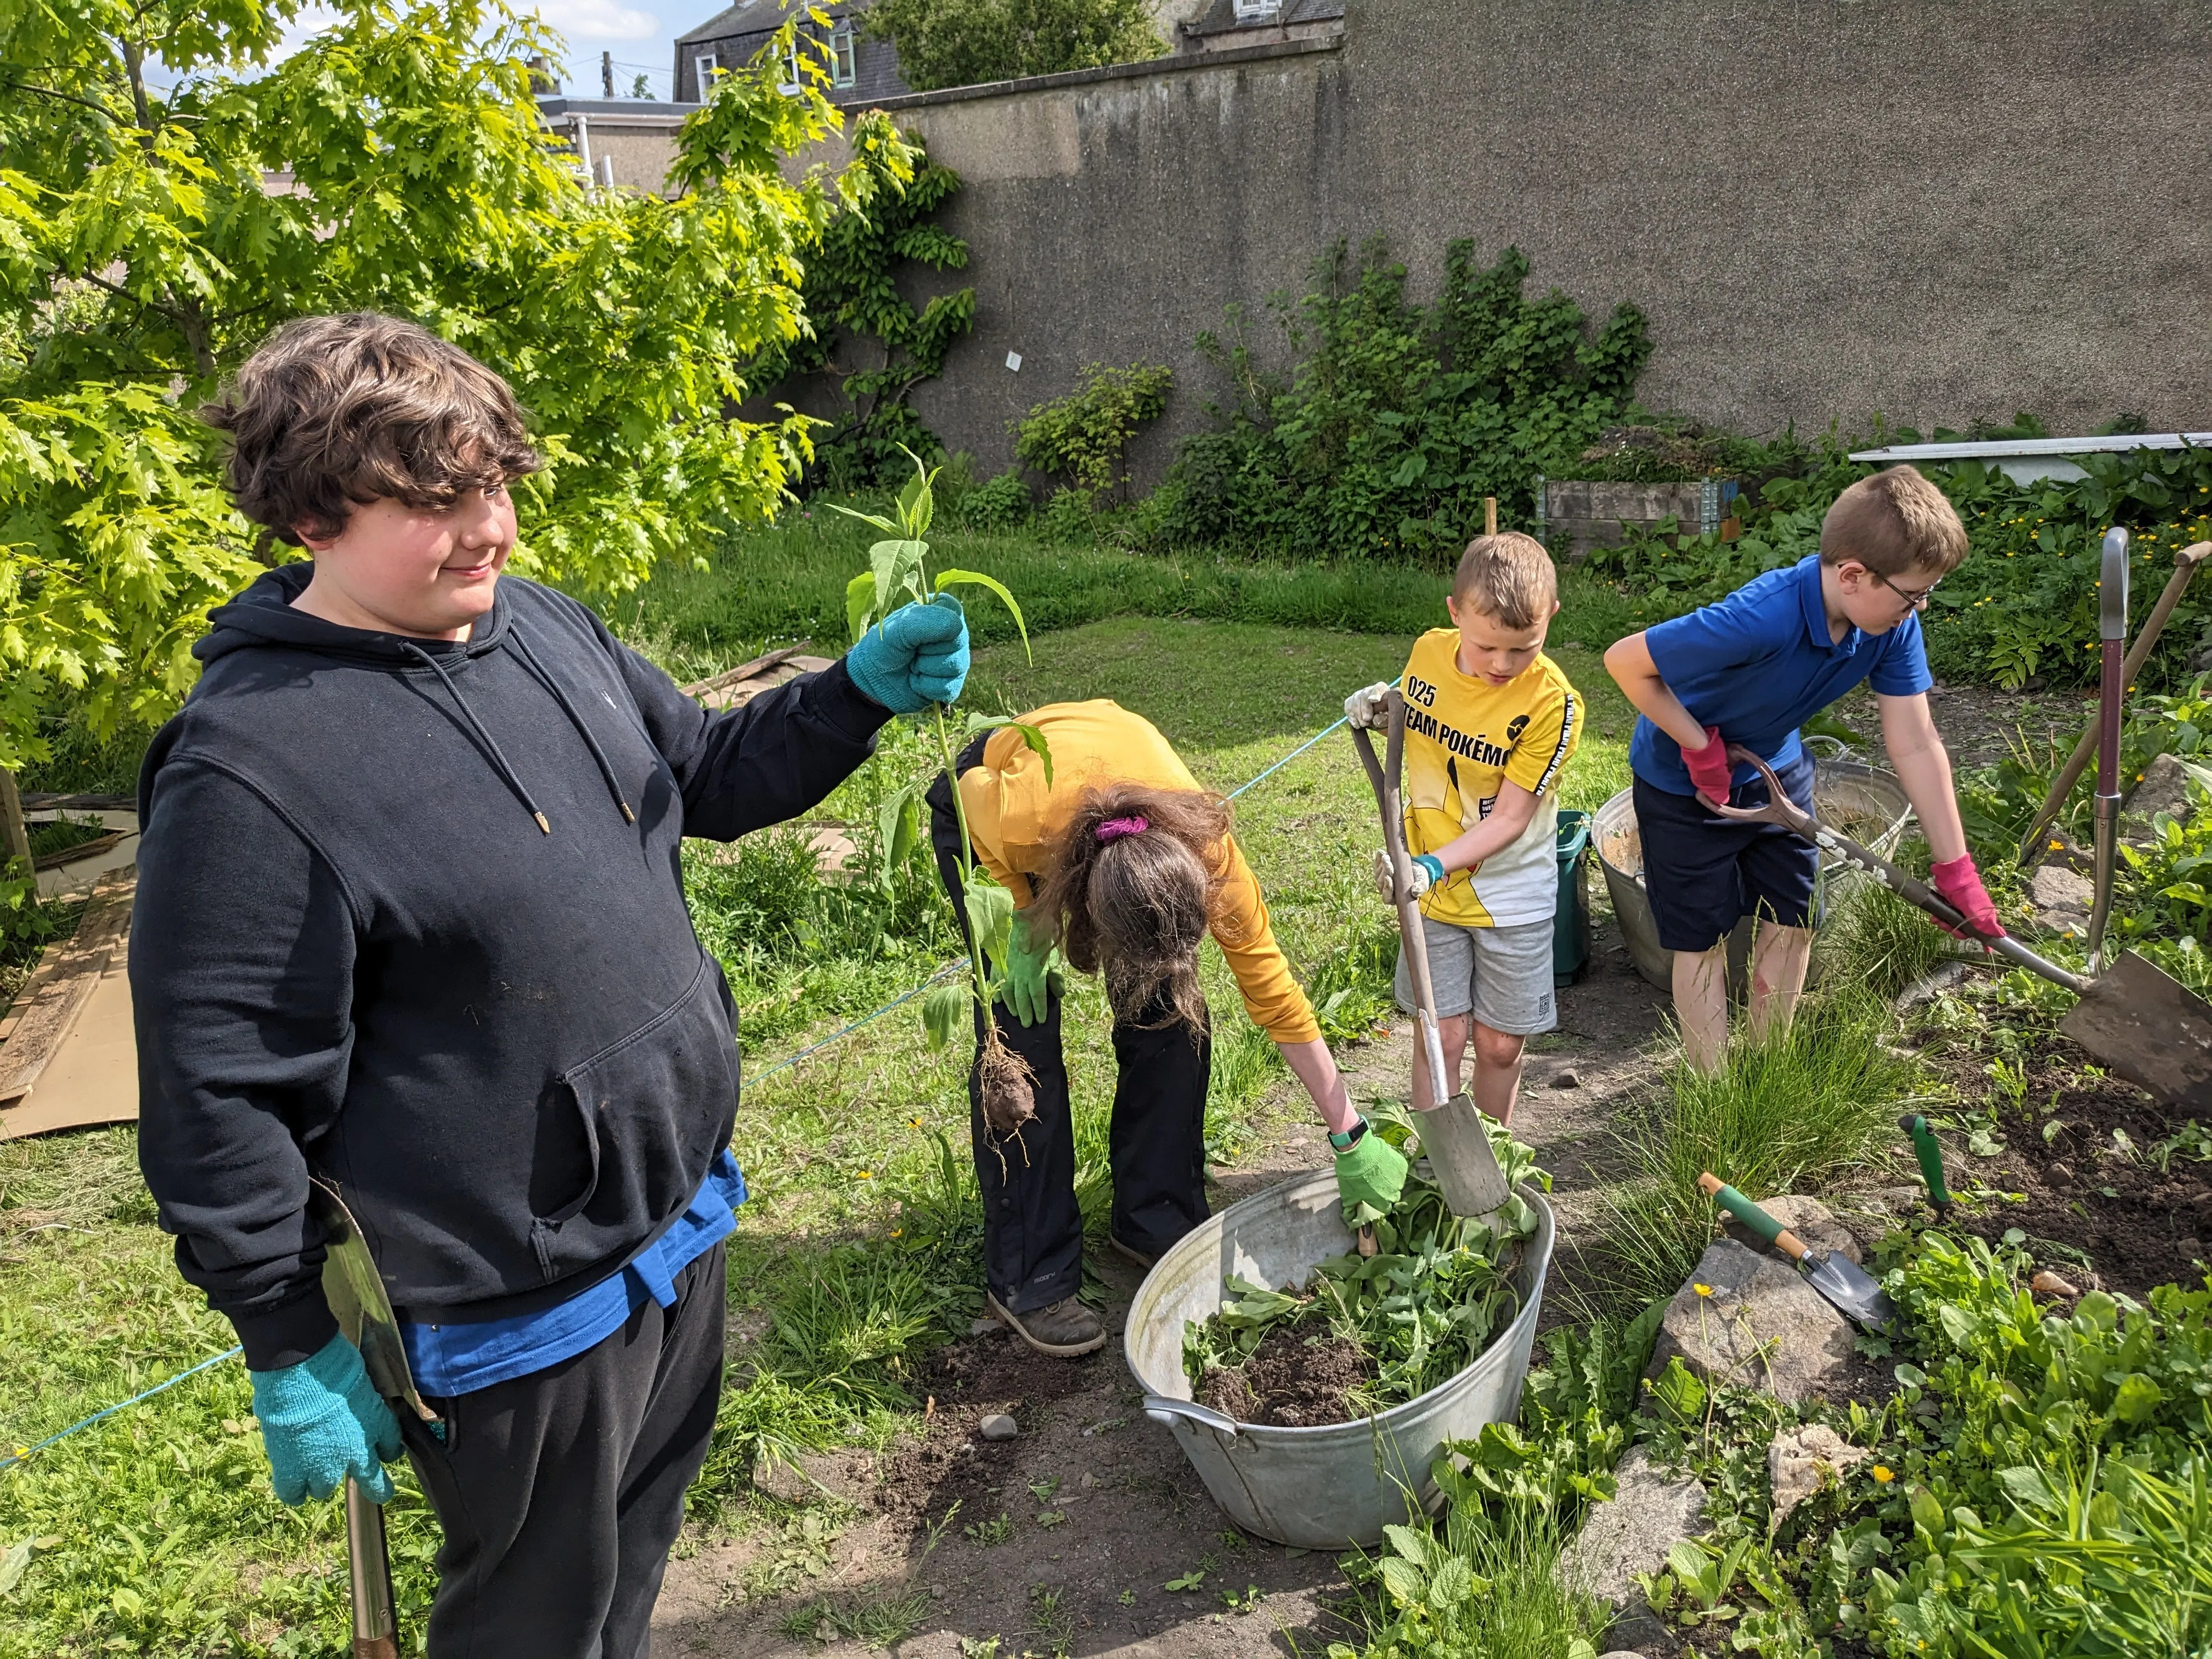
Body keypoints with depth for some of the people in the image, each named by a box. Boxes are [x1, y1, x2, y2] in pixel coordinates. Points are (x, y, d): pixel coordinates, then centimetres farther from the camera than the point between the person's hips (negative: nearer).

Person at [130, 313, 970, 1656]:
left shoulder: (544, 625, 0)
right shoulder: (247, 770, -23)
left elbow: (706, 774, 13)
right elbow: (220, 1101, -18)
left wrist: (860, 692, -4)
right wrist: (294, 1354, -10)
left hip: (683, 1216, 7)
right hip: (519, 1308, -7)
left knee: (638, 1546, 29)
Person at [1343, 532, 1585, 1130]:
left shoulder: (1553, 703, -20)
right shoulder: (1428, 653, -7)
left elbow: (1509, 818, -18)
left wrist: (1435, 865, -30)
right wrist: (1382, 713, -6)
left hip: (1511, 895, -2)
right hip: (1431, 886, 2)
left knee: (1500, 1043, 10)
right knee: (1442, 1033, 4)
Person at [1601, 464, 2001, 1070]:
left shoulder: (1891, 622, -19)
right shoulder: (1762, 619, -40)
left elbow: (1915, 745, -14)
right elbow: (1625, 662, -32)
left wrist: (1956, 871, -13)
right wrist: (1700, 749, -25)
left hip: (1776, 771, 6)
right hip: (1684, 785, -6)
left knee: (1793, 922, 11)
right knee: (1704, 941, 3)